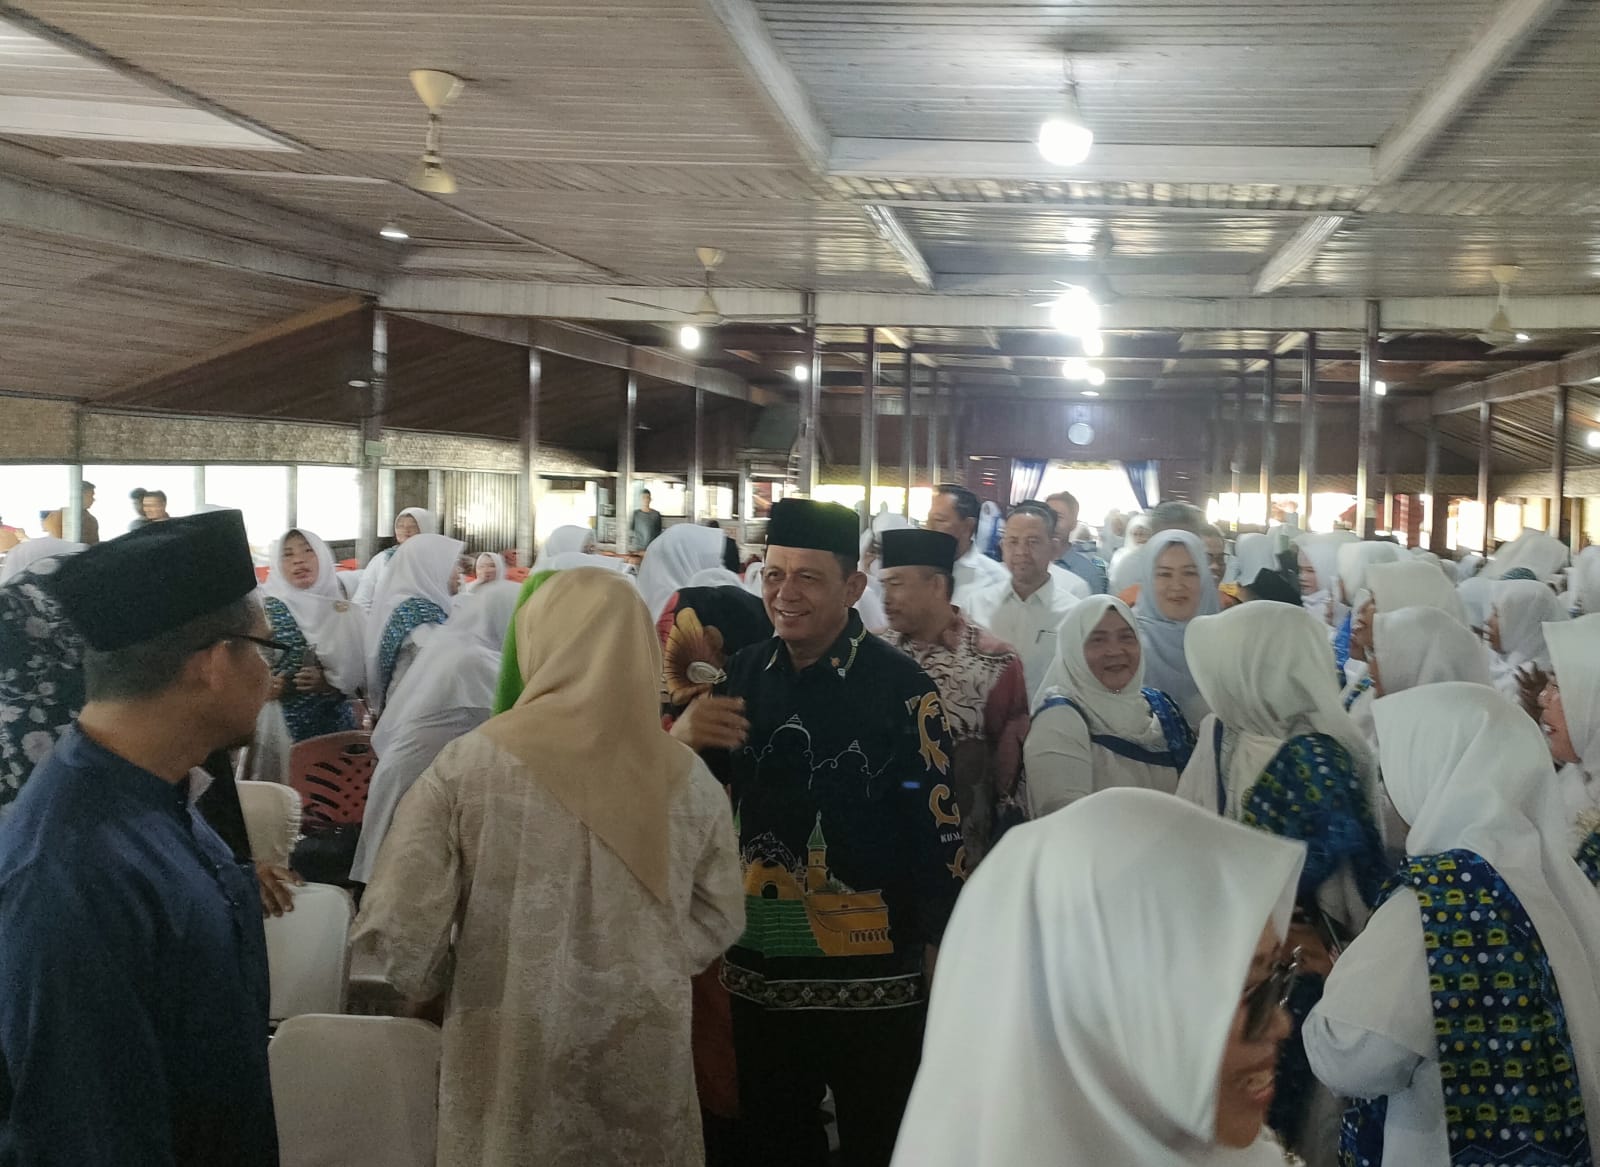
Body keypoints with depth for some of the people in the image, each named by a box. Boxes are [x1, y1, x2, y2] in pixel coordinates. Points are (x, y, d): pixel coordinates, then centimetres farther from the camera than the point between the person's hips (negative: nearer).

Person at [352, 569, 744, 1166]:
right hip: (646, 1057, 2)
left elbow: (396, 925, -12)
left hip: (512, 1059, -1)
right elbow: (719, 917, 5)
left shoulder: (470, 765, -14)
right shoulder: (688, 778, -7)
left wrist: (438, 984, 7)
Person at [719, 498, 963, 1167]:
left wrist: (940, 948, -9)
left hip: (874, 980, -5)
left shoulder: (902, 689, -13)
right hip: (759, 971, 5)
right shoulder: (742, 675, 3)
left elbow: (938, 827, -10)